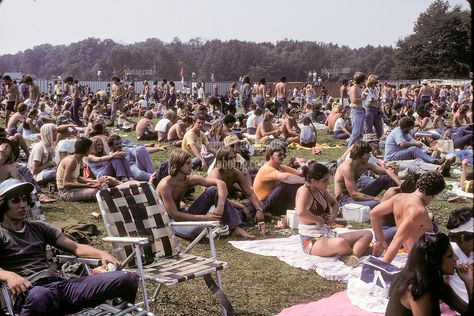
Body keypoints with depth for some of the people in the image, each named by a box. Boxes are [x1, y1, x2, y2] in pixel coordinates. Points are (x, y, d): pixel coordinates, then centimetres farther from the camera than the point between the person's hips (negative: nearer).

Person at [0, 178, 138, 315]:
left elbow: (75, 247, 19)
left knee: (127, 278, -12)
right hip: (32, 291, -5)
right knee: (38, 296, -47)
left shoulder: (38, 228, 23)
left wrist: (102, 254, 1)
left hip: (63, 284, 5)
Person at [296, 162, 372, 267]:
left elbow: (334, 204, 29)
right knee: (341, 243, -42)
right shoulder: (304, 191, -15)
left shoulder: (322, 190, 11)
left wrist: (333, 215, 6)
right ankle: (356, 253, -8)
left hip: (327, 234, 10)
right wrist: (319, 220, -19)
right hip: (311, 241, -10)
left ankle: (349, 258, -26)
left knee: (367, 234, 1)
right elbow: (300, 212, -35)